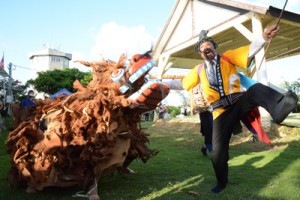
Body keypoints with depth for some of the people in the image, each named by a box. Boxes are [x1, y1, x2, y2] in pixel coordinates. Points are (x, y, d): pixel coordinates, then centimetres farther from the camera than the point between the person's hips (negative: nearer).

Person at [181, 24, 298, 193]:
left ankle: (279, 107, -69)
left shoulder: (227, 57, 6)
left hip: (240, 103, -2)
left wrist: (264, 37, -29)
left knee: (257, 89, -36)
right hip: (221, 113, 2)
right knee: (218, 152, 2)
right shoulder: (199, 70, 13)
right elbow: (183, 83, 24)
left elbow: (248, 51, -10)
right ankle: (222, 182, 29)